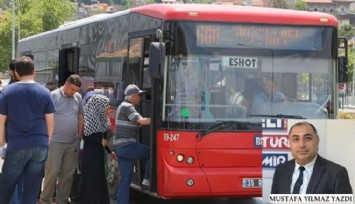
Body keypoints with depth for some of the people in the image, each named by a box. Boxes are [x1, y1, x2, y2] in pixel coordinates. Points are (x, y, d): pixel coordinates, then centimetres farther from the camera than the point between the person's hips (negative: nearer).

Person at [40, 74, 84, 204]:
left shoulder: (78, 97, 8)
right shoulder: (53, 96, -7)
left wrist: (79, 136, 13)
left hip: (73, 143, 5)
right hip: (55, 142, -5)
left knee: (68, 174, 9)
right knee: (52, 172, -4)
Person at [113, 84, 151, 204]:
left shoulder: (123, 106, 21)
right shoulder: (127, 107, -11)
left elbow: (137, 123, 24)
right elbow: (141, 121, -23)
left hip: (121, 148, 10)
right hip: (126, 146, -10)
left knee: (125, 178, 8)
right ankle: (146, 181, -1)